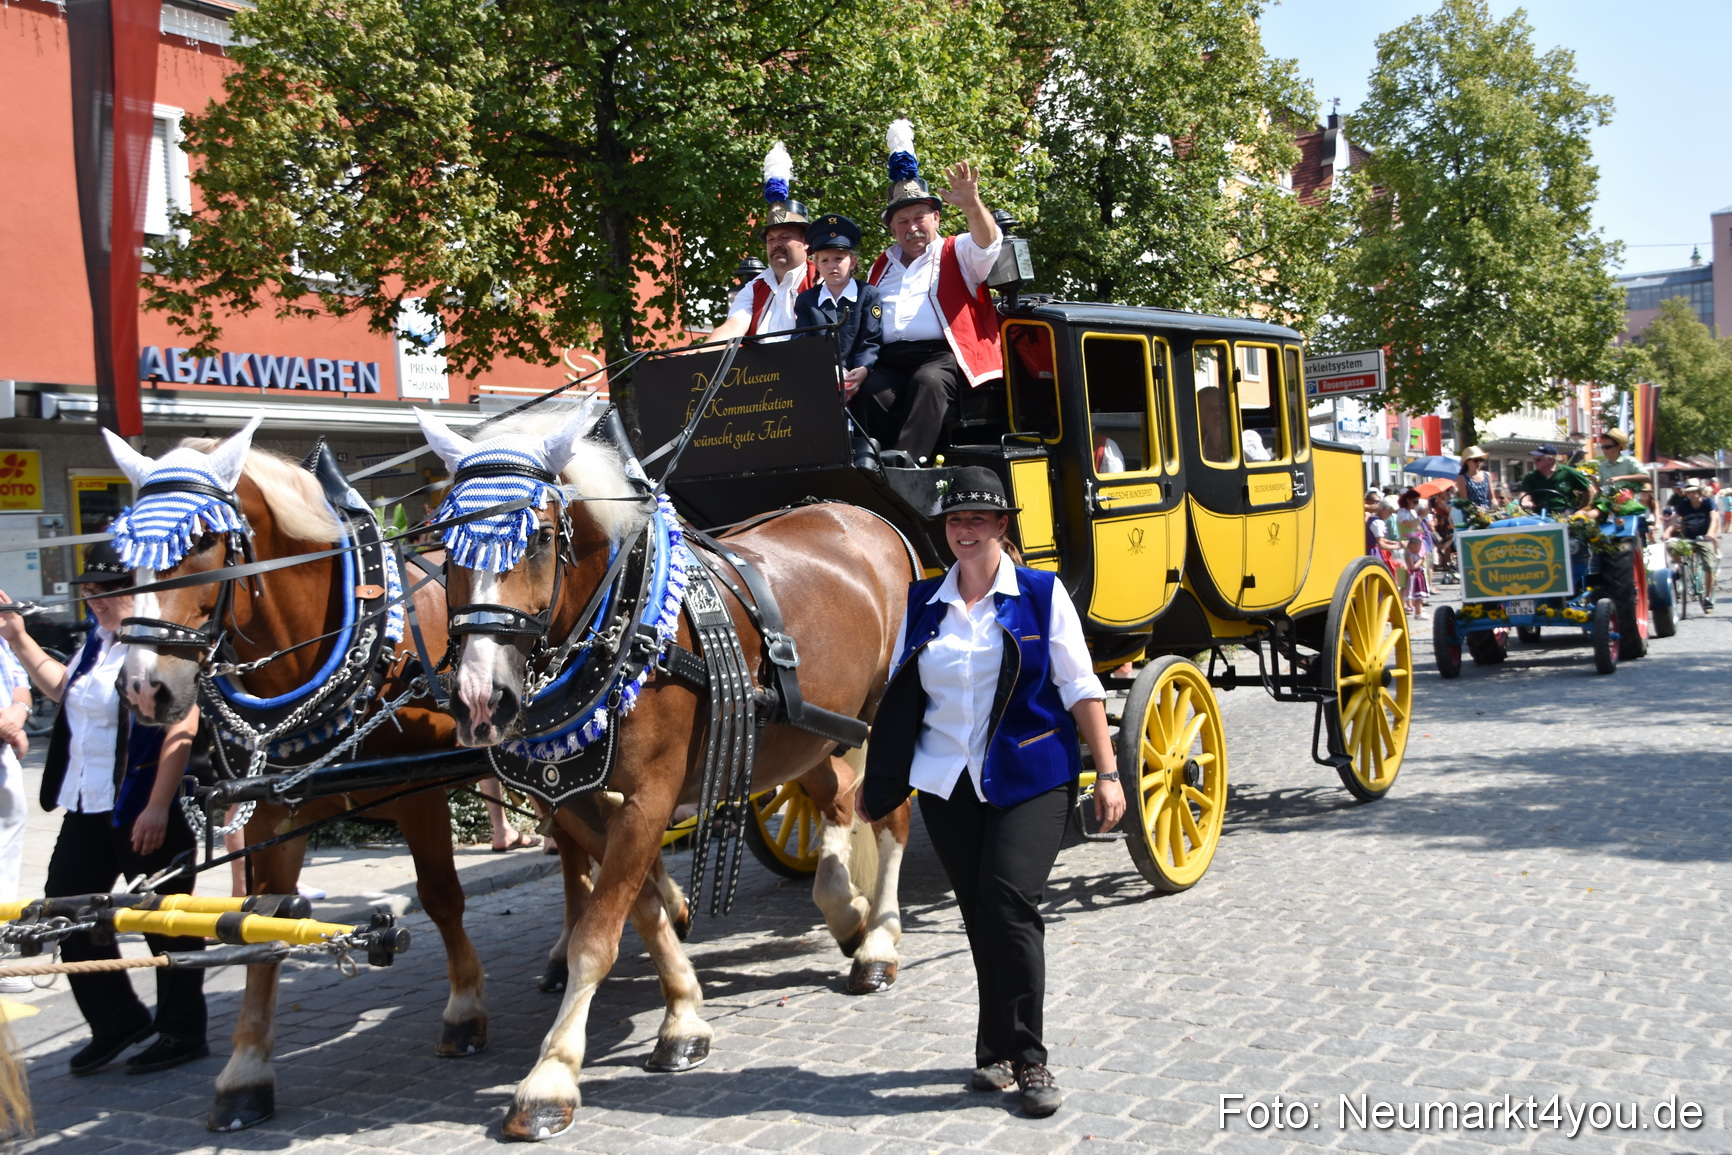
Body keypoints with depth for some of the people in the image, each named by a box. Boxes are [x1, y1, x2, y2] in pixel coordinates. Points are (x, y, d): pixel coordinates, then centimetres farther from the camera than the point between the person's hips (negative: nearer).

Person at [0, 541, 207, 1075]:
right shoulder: (98, 640, 11)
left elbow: (180, 731, -24)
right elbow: (64, 688, 30)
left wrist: (158, 807, -26)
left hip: (146, 810, -10)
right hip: (88, 808, 10)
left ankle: (182, 1032, 19)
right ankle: (116, 1021, 28)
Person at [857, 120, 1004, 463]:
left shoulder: (956, 254, 16)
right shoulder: (881, 267, 29)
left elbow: (987, 243, -7)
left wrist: (972, 205, -28)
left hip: (942, 357, -3)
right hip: (888, 360, 3)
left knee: (928, 381, -37)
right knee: (870, 391, -30)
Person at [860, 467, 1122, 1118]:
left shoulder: (1042, 595, 0)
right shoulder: (921, 602, 8)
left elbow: (1080, 690, -1)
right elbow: (898, 696, 14)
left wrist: (1108, 775, -5)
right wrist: (876, 778, 14)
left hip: (1032, 779, -3)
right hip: (946, 783, 3)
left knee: (1010, 904, -15)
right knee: (980, 917, 6)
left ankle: (1025, 1058, -3)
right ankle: (1001, 1051, 21)